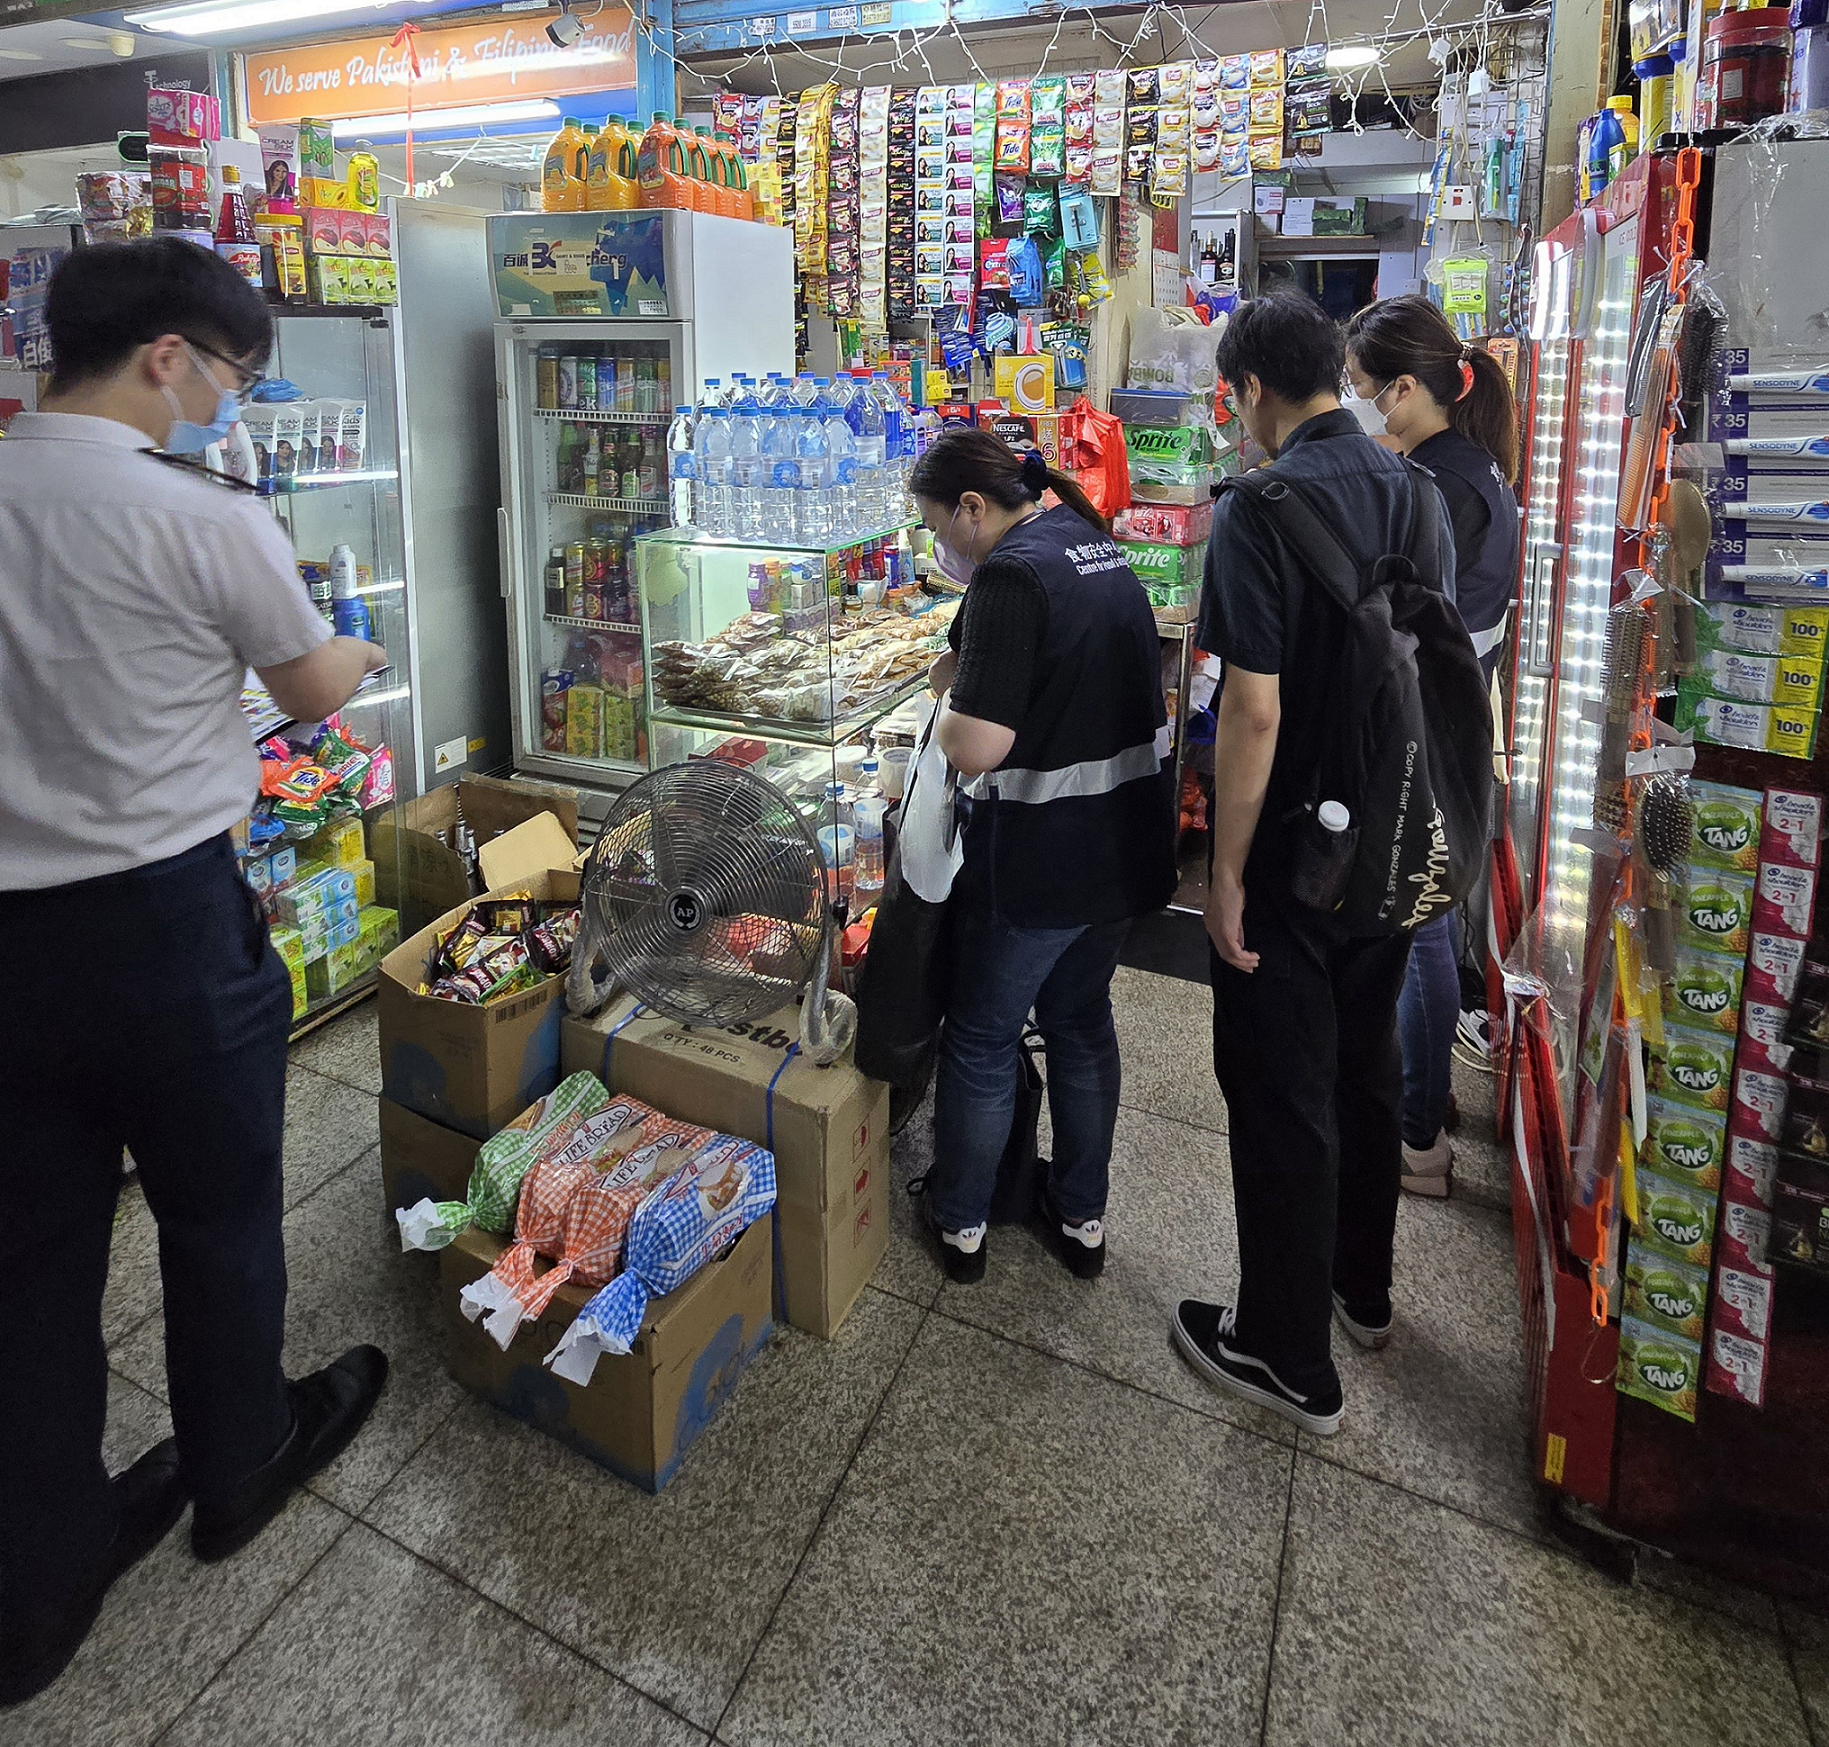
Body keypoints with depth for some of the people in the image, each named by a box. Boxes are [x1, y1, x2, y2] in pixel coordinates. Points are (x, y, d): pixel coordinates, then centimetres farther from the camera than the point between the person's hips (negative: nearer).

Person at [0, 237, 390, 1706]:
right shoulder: (204, 522, -14)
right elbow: (320, 693, 0)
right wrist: (355, 651, 22)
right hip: (162, 923, -5)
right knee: (220, 1213, 16)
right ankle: (239, 1470, 40)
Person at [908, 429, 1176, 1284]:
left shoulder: (1012, 573, -20)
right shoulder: (1097, 545, 8)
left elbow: (974, 748, -27)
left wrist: (948, 689, -7)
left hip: (1038, 859, -8)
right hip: (1126, 841, 9)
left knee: (981, 1039, 12)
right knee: (1082, 1021, 22)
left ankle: (959, 1220, 30)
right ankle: (1083, 1213, 37)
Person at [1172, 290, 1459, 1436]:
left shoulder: (1262, 510, -19)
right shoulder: (1420, 494, 4)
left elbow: (1255, 712, -23)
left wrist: (1227, 871, -15)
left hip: (1294, 851, -7)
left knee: (1282, 1095, 5)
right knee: (1365, 1064, 21)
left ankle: (1290, 1358, 20)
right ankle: (1363, 1288, 41)